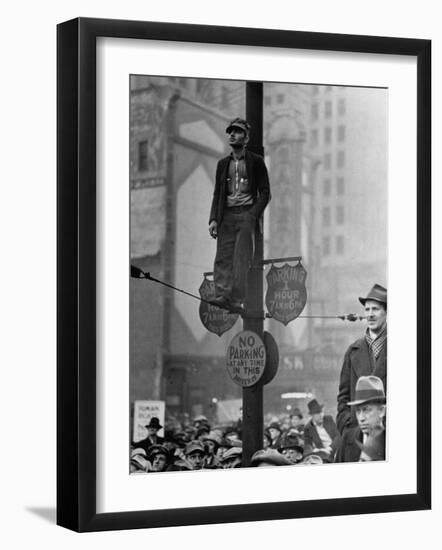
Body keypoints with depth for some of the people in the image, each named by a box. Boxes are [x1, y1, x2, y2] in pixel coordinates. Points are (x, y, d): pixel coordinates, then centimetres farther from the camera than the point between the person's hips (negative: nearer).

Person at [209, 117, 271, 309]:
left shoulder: (256, 162, 6)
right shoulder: (223, 164, 18)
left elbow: (265, 193, 3)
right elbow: (217, 194, 18)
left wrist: (253, 215, -10)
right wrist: (213, 219, 5)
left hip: (246, 214, -4)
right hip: (226, 216, 4)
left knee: (241, 258, -10)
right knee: (223, 257, -7)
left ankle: (235, 299, -14)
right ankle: (221, 295, -13)